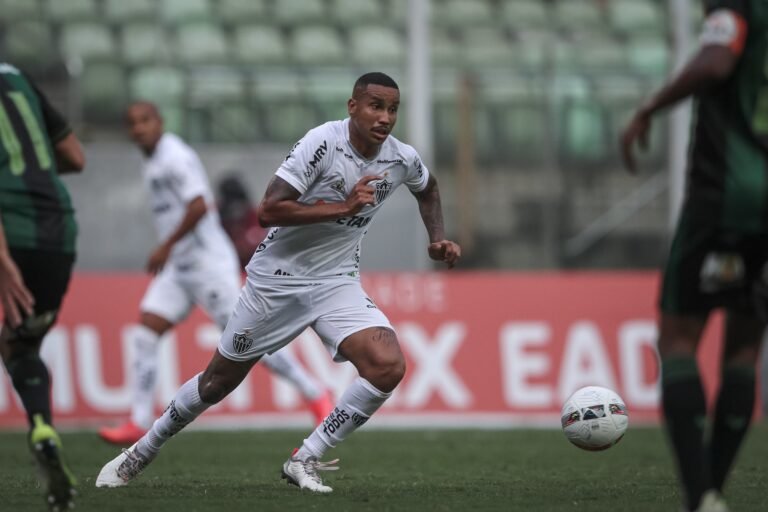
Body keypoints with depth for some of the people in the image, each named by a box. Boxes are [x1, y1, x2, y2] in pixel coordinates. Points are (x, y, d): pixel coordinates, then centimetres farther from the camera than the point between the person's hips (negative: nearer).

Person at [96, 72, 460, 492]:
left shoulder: (403, 160, -5)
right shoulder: (323, 142, -22)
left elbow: (428, 189, 22)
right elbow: (269, 211, -28)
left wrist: (438, 239, 7)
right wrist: (343, 207, -29)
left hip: (337, 282, 4)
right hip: (278, 276, -4)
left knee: (388, 367, -21)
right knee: (219, 380, 9)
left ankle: (305, 461, -7)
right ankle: (141, 453, 32)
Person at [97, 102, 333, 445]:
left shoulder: (174, 157, -14)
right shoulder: (156, 162, 16)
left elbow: (199, 207, -25)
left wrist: (166, 246, -21)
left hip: (208, 264, -10)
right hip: (179, 269, 10)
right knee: (145, 335, -2)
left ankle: (315, 396, 4)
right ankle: (139, 424, -4)